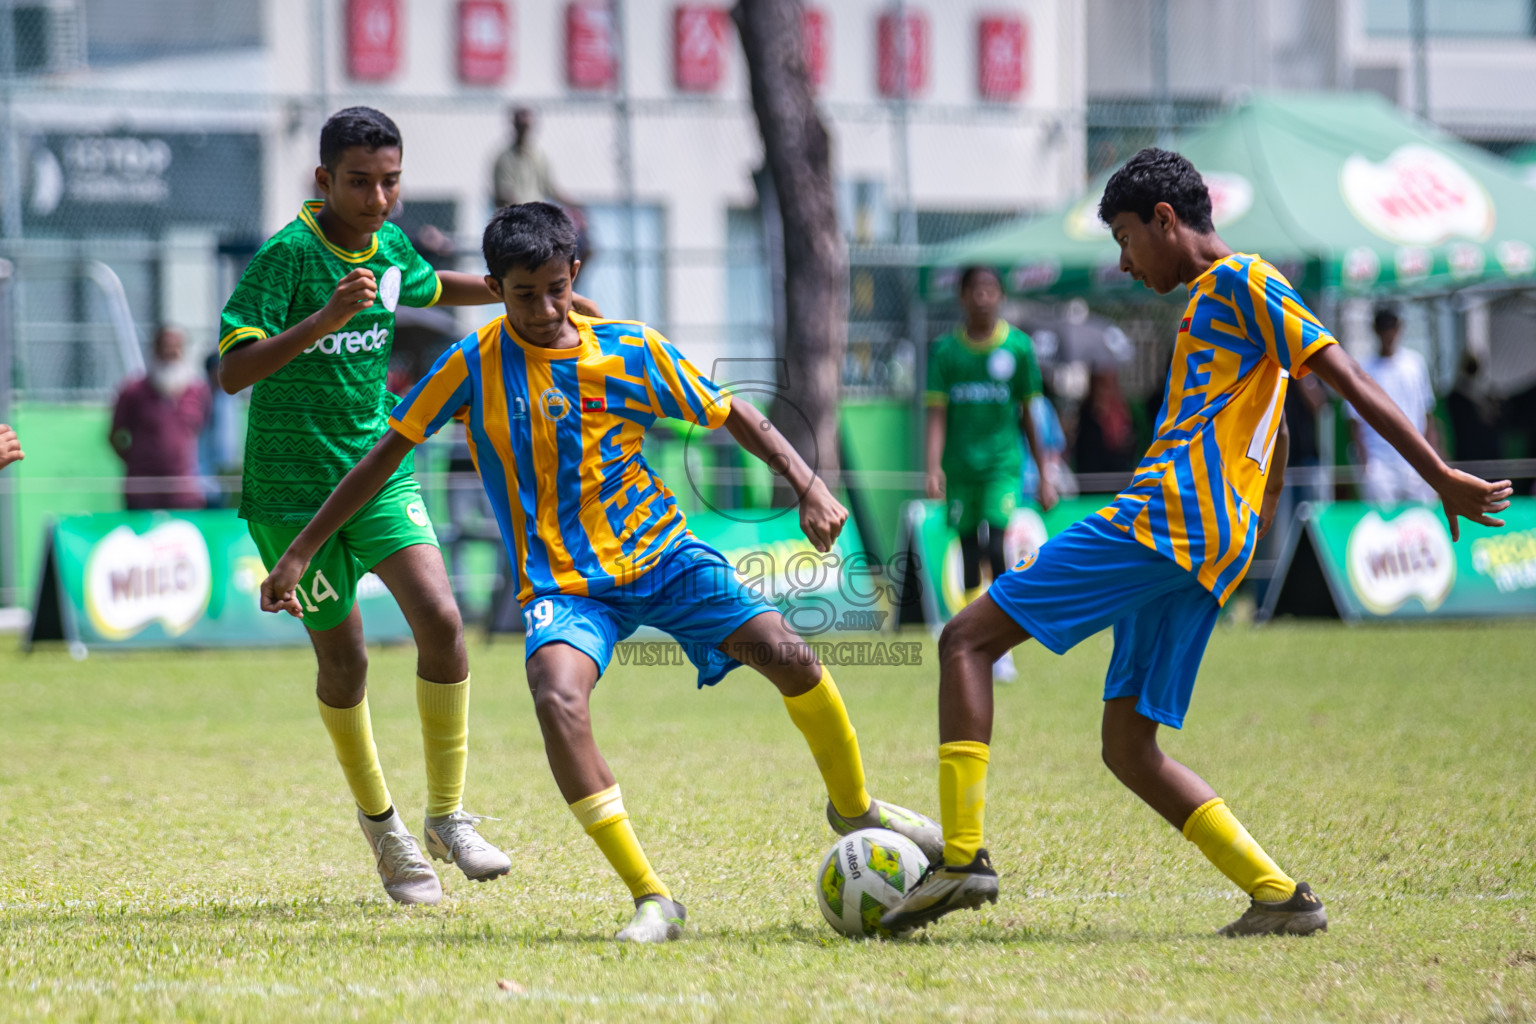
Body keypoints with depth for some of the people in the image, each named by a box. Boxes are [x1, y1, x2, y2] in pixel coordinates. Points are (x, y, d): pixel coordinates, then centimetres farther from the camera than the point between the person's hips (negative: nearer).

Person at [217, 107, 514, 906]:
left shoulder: (388, 245, 2)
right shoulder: (287, 256, -18)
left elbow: (431, 287, 28)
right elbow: (232, 371, -28)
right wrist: (324, 320, -39)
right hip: (292, 487, -5)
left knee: (439, 617, -15)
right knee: (343, 659, 4)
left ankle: (447, 815, -3)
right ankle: (378, 821, 28)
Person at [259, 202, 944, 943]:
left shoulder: (631, 350, -3)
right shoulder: (472, 367, -4)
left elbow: (732, 416, 7)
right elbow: (386, 455, 3)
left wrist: (808, 487, -6)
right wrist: (301, 550, 2)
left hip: (660, 553, 1)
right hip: (563, 582, -1)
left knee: (786, 655, -17)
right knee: (557, 700, -32)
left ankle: (853, 805, 14)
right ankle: (651, 901, -26)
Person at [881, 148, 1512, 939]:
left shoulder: (1241, 282, -2)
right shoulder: (1211, 301, 27)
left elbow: (1349, 382, -8)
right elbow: (1272, 434, 37)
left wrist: (1441, 479, -12)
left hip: (1169, 518, -10)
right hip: (1198, 559, 10)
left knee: (968, 639, -11)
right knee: (1127, 747, 8)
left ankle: (962, 857, -20)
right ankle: (1279, 896, 0)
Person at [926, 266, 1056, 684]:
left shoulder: (1017, 346, 3)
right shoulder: (946, 350, 3)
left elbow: (1029, 415, 9)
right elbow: (937, 414, 0)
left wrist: (1043, 476, 10)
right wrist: (934, 469, -14)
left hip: (1003, 462, -2)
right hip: (960, 466, 2)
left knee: (995, 546, -17)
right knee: (968, 552, 3)